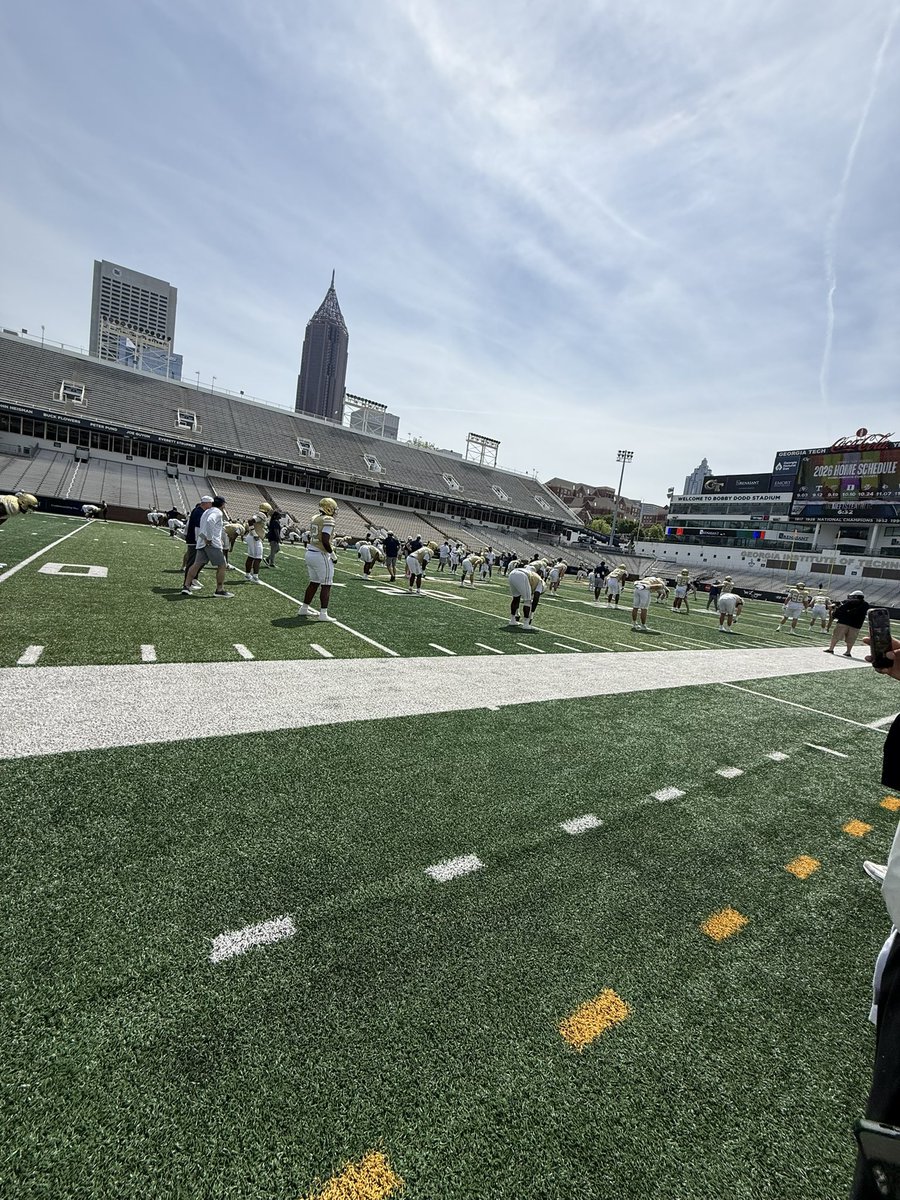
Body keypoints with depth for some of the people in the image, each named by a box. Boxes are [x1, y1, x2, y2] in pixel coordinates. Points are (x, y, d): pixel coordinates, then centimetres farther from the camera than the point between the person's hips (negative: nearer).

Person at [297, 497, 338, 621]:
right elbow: (325, 541, -22)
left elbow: (313, 538, 15)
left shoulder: (314, 518, 12)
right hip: (321, 555, -8)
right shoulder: (328, 520, -14)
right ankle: (323, 614, 1)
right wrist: (332, 554, -10)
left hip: (310, 553, 9)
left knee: (314, 583, 19)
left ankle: (303, 609, 26)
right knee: (326, 585, 0)